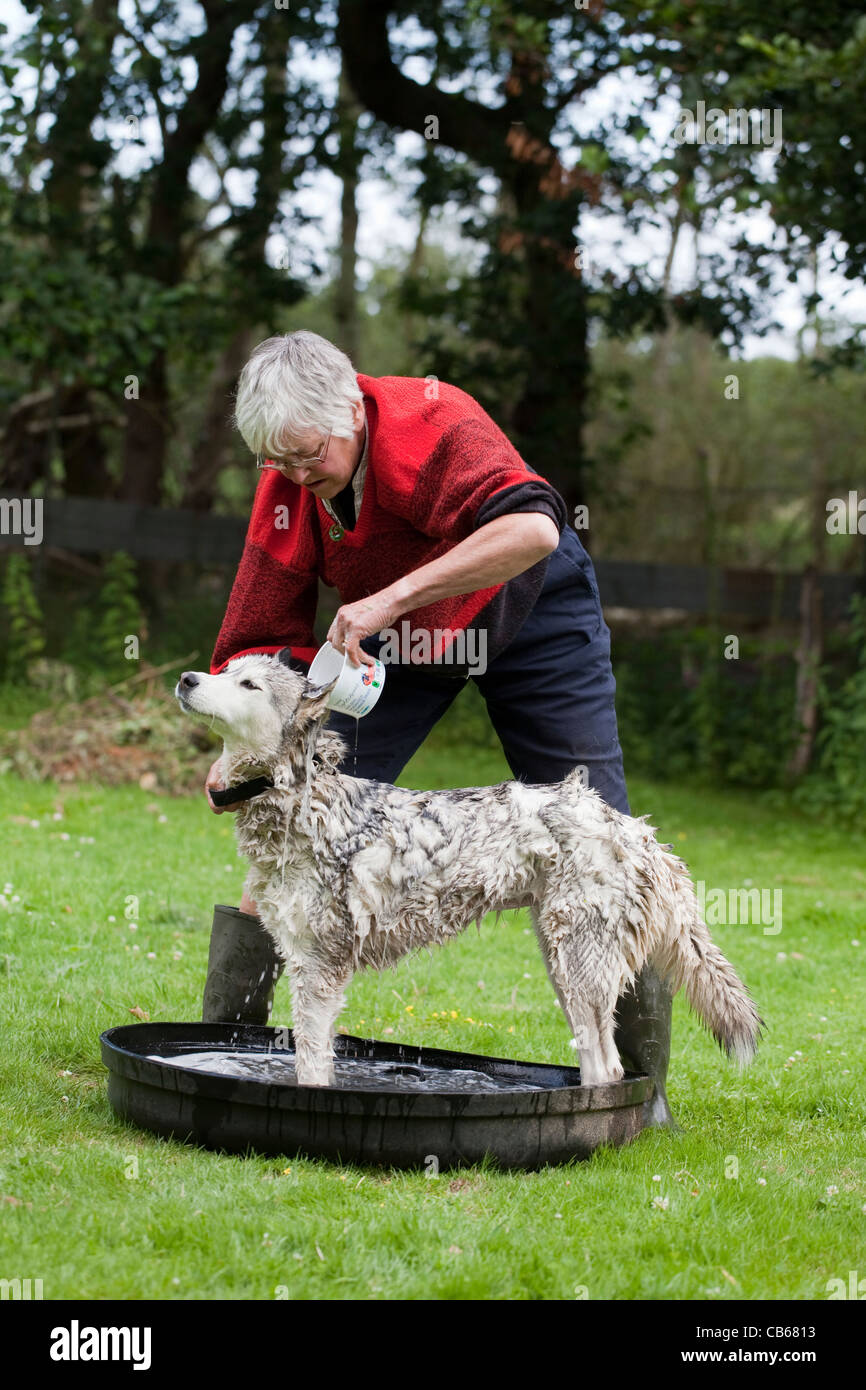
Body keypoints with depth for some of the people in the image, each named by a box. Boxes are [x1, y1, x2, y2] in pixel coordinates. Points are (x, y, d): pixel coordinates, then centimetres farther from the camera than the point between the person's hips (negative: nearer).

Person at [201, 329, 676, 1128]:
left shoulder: (431, 420, -35)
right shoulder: (285, 492, -19)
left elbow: (533, 528, -51)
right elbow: (262, 638, -15)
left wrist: (391, 598, -54)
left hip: (527, 611, -4)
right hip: (394, 636, 4)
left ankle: (641, 1082, 5)